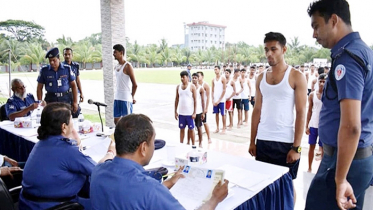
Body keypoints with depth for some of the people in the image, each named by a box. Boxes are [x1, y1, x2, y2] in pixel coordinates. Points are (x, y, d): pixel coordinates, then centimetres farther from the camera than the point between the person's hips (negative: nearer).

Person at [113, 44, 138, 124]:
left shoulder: (127, 66, -12)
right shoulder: (116, 67, 12)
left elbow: (135, 85, -14)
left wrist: (132, 97, -6)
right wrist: (116, 95, 17)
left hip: (126, 99, -8)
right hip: (117, 98, 8)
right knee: (116, 120, 12)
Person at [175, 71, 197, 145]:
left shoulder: (192, 87, -7)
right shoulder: (178, 87, 6)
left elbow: (195, 100, -7)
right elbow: (176, 99, 11)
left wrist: (194, 112, -11)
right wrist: (175, 111, 8)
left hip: (190, 113, -4)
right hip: (181, 113, 4)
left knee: (191, 129, 6)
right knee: (182, 129, 12)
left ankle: (193, 145, 18)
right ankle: (181, 144, 23)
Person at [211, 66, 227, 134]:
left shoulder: (223, 78, -5)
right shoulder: (213, 80, 10)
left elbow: (224, 90, -8)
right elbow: (213, 91, 11)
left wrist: (219, 100, -12)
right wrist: (213, 100, -1)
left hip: (221, 100, -4)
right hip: (215, 100, 5)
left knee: (222, 114, 1)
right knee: (216, 113, 9)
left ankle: (224, 128, 11)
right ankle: (217, 128, 18)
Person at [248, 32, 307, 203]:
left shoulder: (296, 76, -3)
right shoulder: (261, 77, 9)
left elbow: (301, 113, -7)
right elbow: (257, 110, 10)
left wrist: (296, 147, -11)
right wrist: (252, 141, 7)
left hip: (286, 142, -4)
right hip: (262, 141, 4)